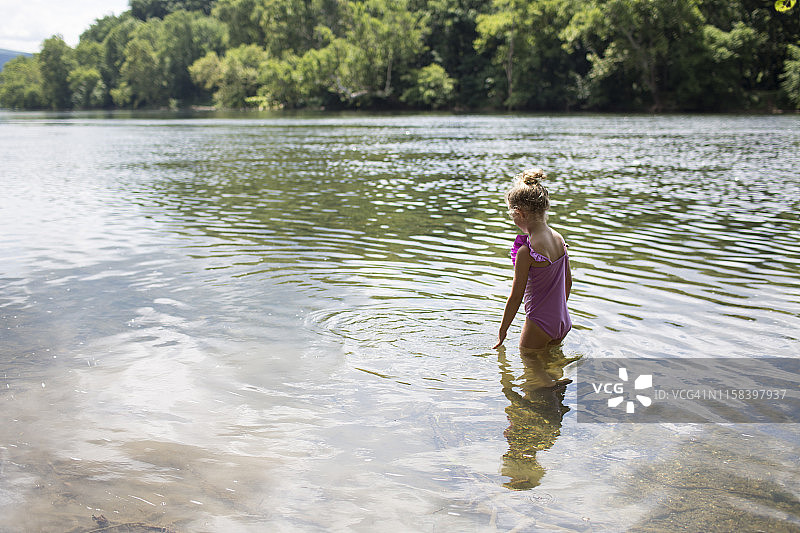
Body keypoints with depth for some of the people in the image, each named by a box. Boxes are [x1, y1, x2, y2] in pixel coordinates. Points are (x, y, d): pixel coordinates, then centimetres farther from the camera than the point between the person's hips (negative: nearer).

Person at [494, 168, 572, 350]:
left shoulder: (526, 252, -23)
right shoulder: (559, 239, -1)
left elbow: (516, 297, -16)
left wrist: (502, 331, -4)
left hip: (539, 325, -7)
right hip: (563, 322, 8)